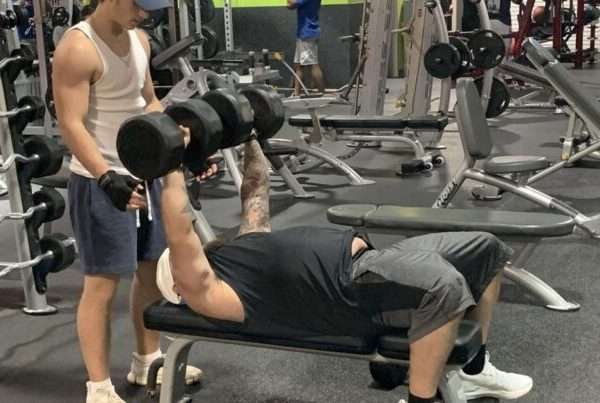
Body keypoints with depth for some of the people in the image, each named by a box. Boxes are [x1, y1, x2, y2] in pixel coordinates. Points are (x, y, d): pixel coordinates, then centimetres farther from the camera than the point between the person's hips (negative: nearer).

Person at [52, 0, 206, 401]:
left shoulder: (139, 39, 8)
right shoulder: (78, 49, -18)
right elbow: (71, 124, -22)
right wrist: (107, 177, -34)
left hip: (144, 172, 8)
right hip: (101, 182, -8)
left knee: (153, 269, 16)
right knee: (102, 284, -1)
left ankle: (147, 361, 33)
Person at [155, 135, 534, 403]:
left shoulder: (243, 246, 26)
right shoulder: (206, 291, 0)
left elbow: (257, 188, 35)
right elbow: (179, 234, -15)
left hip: (369, 260, 10)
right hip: (352, 289, -10)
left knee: (486, 249, 8)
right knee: (445, 286, -37)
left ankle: (474, 371, 20)